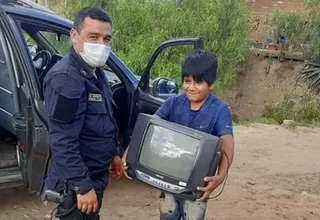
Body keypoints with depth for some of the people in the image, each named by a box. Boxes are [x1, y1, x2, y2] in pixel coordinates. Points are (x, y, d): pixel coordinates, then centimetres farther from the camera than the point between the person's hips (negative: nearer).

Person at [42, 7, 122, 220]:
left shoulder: (95, 72, 6)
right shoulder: (65, 78, -25)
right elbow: (63, 142, -28)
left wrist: (114, 154, 21)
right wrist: (83, 186, -26)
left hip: (95, 174, 9)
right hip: (76, 183, -9)